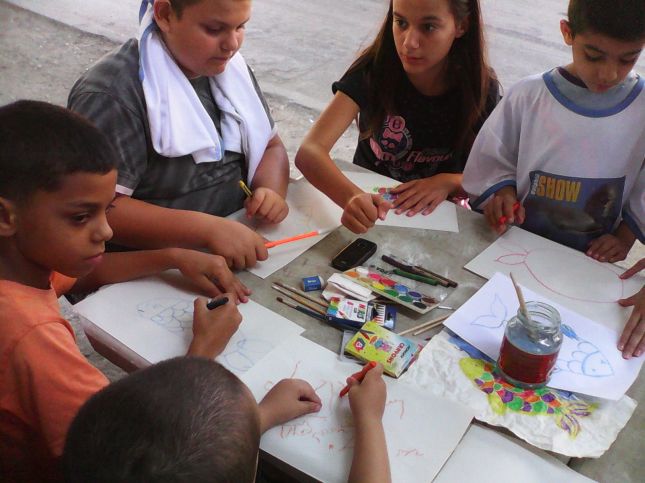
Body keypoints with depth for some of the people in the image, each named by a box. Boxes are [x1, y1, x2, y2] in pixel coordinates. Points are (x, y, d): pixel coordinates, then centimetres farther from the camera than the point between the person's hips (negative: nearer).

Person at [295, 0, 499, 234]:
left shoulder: (481, 89, -14)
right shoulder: (373, 70, -18)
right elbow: (309, 151, -29)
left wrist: (449, 182, -25)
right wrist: (353, 197, -49)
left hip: (433, 215, 2)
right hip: (369, 211, -1)